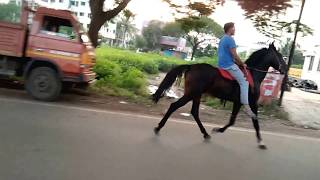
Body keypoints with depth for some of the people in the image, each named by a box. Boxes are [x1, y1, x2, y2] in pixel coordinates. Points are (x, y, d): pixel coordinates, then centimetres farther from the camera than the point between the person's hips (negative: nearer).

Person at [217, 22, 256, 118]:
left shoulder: (222, 39, 17)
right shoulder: (230, 39, -13)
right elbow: (234, 55, -17)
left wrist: (238, 63, 22)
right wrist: (242, 64, -2)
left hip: (221, 64, 10)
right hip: (229, 65, -10)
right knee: (244, 82, -11)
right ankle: (246, 107, -17)